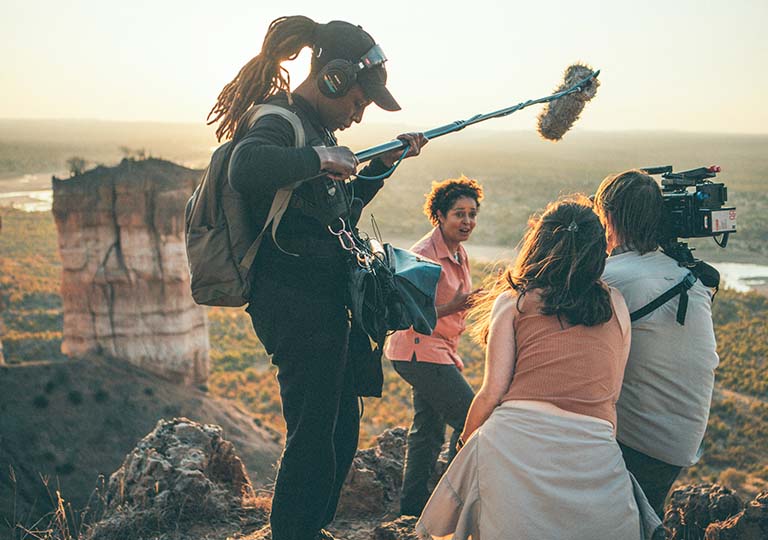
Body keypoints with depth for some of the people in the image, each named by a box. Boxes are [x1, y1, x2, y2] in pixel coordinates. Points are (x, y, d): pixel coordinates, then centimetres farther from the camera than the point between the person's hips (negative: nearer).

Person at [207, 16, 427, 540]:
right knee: (313, 431, -1)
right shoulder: (277, 122, -15)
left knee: (341, 426, 19)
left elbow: (343, 209, 26)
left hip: (326, 304, 10)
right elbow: (246, 170, -40)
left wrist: (384, 163, 15)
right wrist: (320, 157, -28)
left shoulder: (317, 128, 15)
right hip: (296, 305, -10)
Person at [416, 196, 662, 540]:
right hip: (593, 456, 2)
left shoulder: (513, 301, 6)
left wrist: (465, 443, 18)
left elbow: (492, 392, 2)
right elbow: (612, 395, 15)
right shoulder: (615, 305, 13)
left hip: (516, 444, -2)